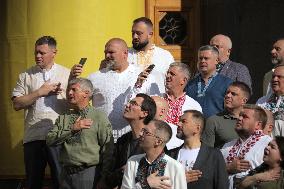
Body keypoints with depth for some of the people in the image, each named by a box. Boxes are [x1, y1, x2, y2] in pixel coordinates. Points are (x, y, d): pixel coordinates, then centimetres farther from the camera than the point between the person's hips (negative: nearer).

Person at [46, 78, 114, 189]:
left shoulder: (99, 116, -2)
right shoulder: (63, 117, 12)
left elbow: (108, 151, -6)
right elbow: (50, 140, -1)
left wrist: (104, 179, -10)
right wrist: (72, 129, -10)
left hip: (89, 174, -4)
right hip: (66, 174, 4)